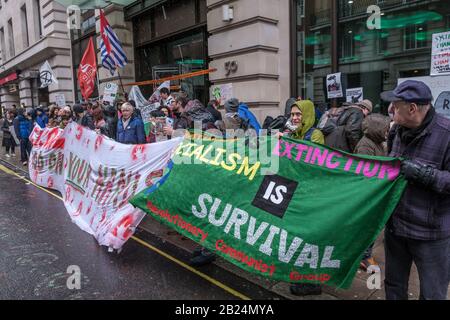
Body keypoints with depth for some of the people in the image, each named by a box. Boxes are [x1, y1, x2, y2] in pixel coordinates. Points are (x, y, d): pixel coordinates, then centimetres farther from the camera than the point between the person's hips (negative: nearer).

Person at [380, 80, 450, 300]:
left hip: (431, 234, -6)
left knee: (432, 294, 12)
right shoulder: (400, 129, 3)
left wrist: (423, 173, -28)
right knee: (394, 286, 23)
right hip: (395, 225, 7)